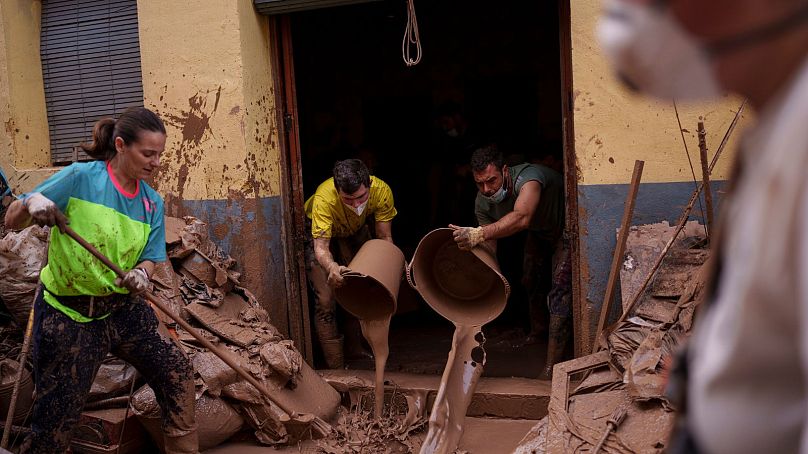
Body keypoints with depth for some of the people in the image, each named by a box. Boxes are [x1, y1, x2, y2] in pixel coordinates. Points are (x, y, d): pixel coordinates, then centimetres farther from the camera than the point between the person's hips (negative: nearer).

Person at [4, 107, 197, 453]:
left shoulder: (152, 203, 1)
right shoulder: (79, 178, -14)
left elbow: (149, 258, 6)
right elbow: (11, 222, -12)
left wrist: (141, 274, -18)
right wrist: (30, 203, -35)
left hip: (122, 308, 5)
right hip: (66, 314, -5)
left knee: (177, 370, 2)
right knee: (56, 418, 1)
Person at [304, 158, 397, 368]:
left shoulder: (381, 191, -33)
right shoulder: (324, 198, -43)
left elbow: (385, 238, -24)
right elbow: (320, 247, -45)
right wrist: (331, 267, -66)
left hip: (355, 231, 4)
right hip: (319, 232, -4)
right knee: (326, 300, -11)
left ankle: (355, 347, 26)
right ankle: (335, 367, -3)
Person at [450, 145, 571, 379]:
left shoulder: (528, 177, -43)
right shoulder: (483, 202, -20)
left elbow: (521, 218, -62)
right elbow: (489, 247, -17)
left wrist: (478, 234, -72)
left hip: (566, 226, -7)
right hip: (539, 231, 7)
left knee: (560, 286, -18)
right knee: (531, 279, 17)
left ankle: (552, 365, -20)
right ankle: (534, 329, 48)